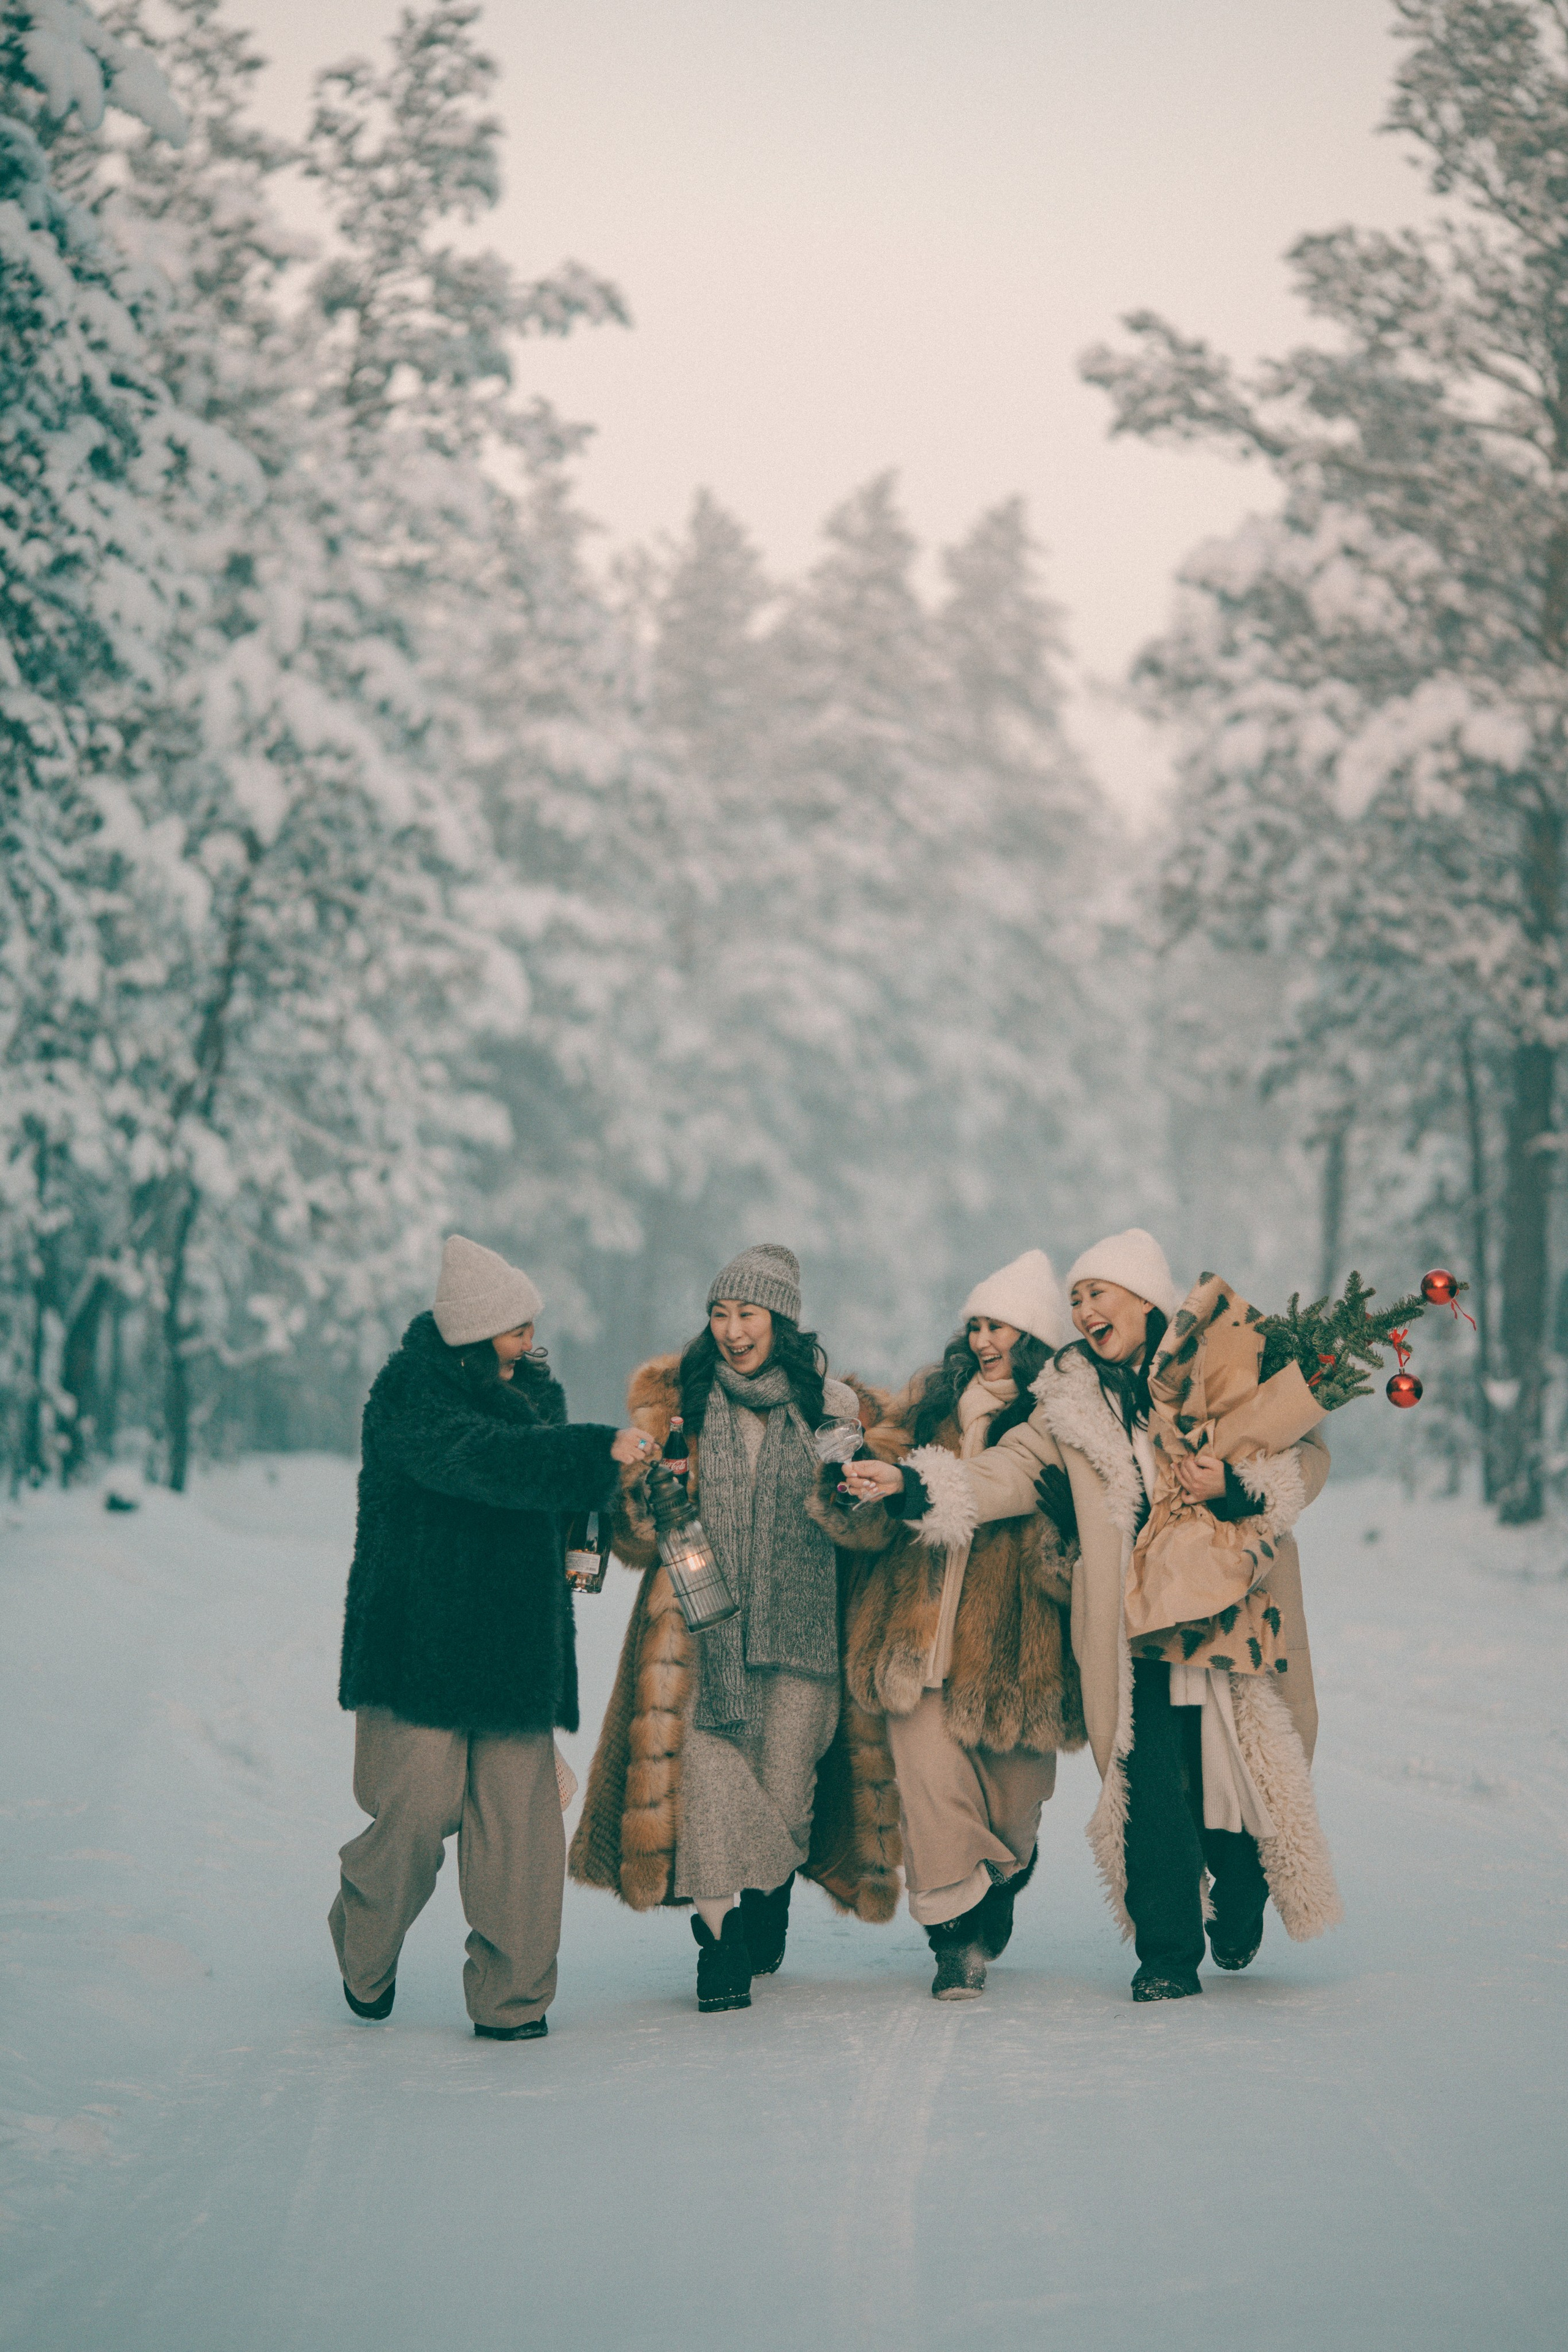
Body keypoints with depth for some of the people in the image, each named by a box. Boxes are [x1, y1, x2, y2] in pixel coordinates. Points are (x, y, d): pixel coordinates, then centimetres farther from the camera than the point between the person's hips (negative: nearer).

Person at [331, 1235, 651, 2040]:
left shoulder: (530, 1390, 14)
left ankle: (511, 1996, 6)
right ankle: (365, 1949, 22)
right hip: (419, 1635, -6)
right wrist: (601, 1451, -30)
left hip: (513, 1642, 6)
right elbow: (484, 1459, -27)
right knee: (421, 1807, -6)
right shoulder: (409, 1397, -9)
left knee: (519, 1816, -1)